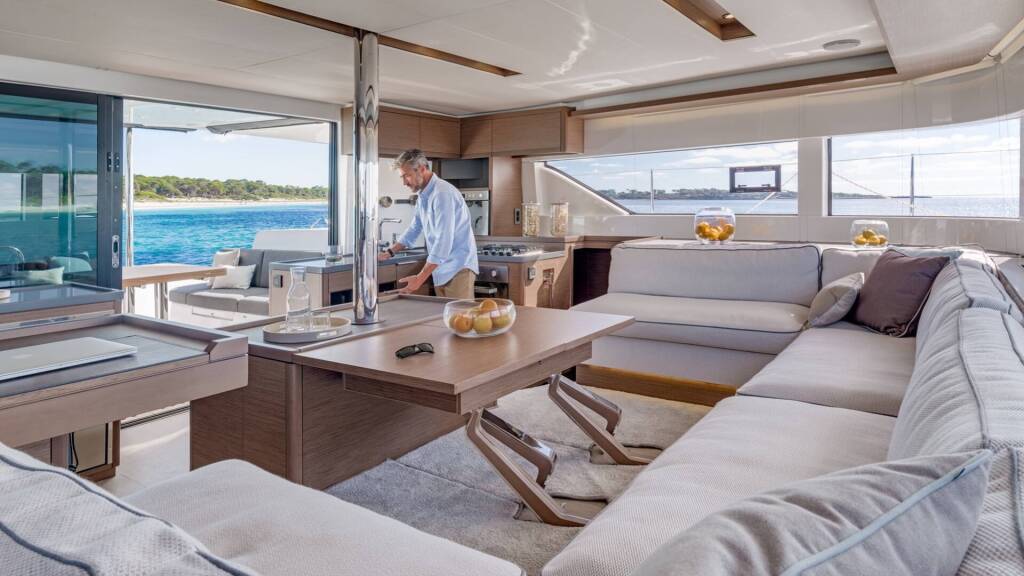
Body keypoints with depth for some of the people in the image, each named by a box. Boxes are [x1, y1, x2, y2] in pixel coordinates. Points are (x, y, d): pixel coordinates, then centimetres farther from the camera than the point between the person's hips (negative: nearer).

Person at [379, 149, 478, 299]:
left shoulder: (443, 193, -17)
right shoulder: (423, 196, 12)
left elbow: (443, 242, -23)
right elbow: (413, 230, 24)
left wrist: (420, 278, -23)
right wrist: (389, 252, 13)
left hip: (458, 269, -9)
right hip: (440, 270, 9)